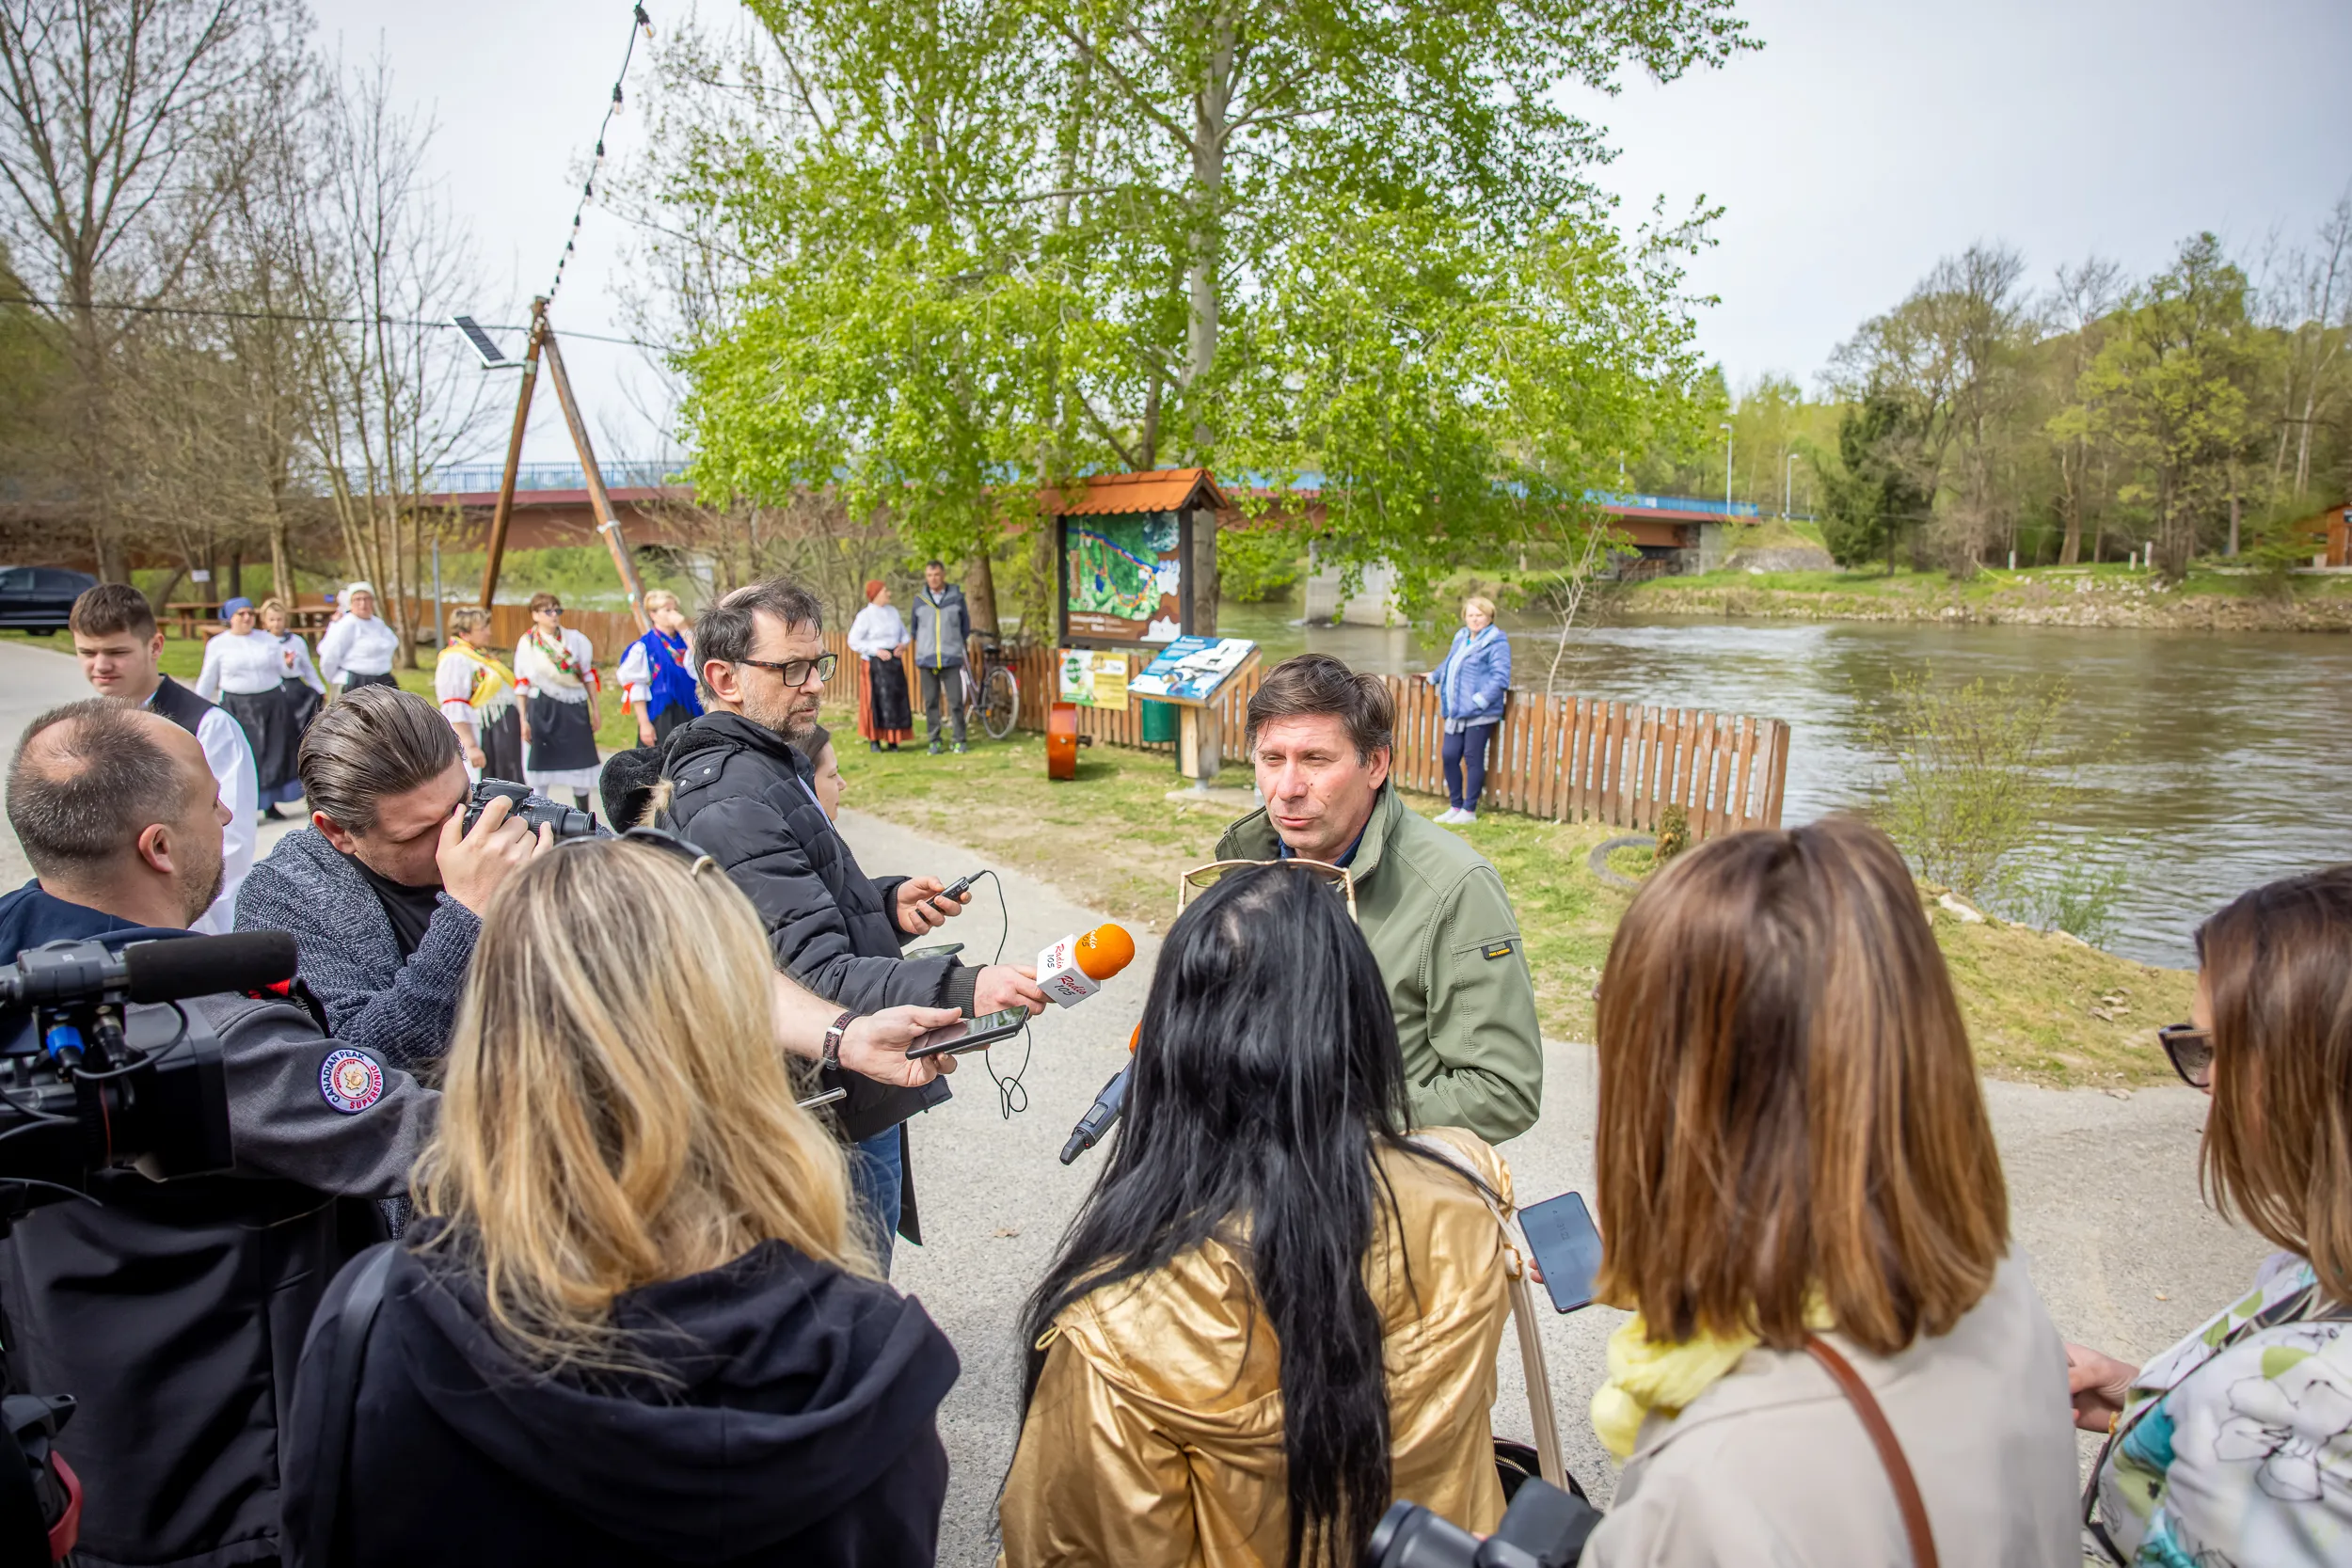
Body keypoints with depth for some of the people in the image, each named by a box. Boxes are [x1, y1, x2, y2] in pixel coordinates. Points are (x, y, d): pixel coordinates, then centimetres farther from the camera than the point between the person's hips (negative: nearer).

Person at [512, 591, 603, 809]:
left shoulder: (575, 639, 1)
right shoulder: (526, 644, 0)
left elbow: (589, 675, 6)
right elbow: (521, 685, 3)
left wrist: (596, 709, 4)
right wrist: (523, 719, 0)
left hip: (574, 709, 1)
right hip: (541, 709, -1)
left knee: (580, 765, 7)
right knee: (539, 766, 4)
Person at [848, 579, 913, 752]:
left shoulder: (893, 612, 10)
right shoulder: (865, 615, -7)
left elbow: (904, 634, 18)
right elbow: (853, 641, -8)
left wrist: (902, 644, -5)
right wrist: (876, 651, -15)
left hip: (894, 662, 5)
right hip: (874, 664, -5)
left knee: (896, 700, 2)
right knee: (876, 702, -4)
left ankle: (892, 740, 10)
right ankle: (873, 740, 5)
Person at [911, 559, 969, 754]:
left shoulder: (956, 597, 3)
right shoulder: (919, 599, 6)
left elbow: (965, 625, 13)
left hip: (951, 659, -1)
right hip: (926, 659, 1)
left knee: (955, 701, -4)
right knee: (931, 702, 4)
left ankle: (959, 740, 4)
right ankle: (934, 741, 10)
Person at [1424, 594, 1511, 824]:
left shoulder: (1497, 643, -9)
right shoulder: (1461, 638, 16)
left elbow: (1500, 678, -17)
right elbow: (1449, 663, 35)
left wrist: (1479, 700, -22)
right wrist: (1434, 676, 48)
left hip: (1480, 714, -8)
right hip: (1457, 711, 8)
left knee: (1473, 758, -1)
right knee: (1448, 755, 7)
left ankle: (1469, 810, 10)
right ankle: (1455, 805, 22)